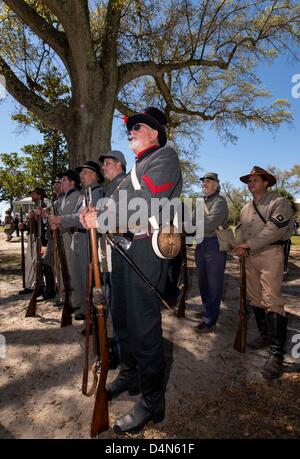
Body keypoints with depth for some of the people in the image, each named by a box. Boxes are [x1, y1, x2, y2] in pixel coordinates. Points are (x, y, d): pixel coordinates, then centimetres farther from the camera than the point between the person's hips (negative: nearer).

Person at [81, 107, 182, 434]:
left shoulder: (165, 157, -3)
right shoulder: (136, 167, 25)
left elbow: (144, 203, -18)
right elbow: (118, 202, 19)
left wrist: (100, 218, -15)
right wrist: (94, 212, -1)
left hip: (145, 250, -9)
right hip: (122, 249, 9)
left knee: (143, 325, -3)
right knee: (121, 317, 17)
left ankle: (152, 401, 15)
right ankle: (129, 374, 38)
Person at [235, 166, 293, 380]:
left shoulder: (279, 202, -4)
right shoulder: (246, 208, 19)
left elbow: (275, 229, -17)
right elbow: (240, 228, 14)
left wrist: (250, 244, -18)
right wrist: (239, 245, -7)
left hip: (270, 255, -7)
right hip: (250, 258, 8)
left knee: (272, 301, -12)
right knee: (255, 299, 12)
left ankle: (277, 353, -7)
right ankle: (265, 336, 28)